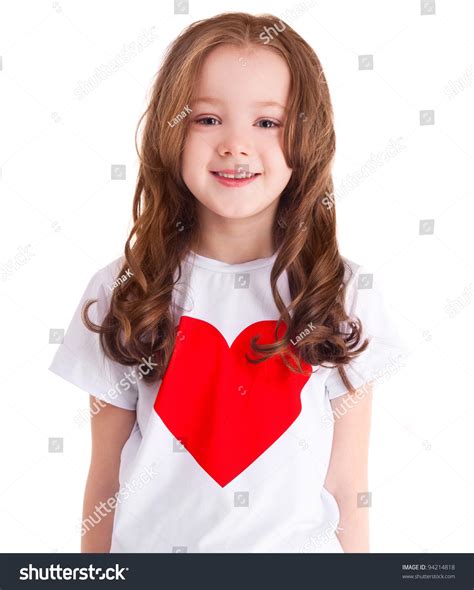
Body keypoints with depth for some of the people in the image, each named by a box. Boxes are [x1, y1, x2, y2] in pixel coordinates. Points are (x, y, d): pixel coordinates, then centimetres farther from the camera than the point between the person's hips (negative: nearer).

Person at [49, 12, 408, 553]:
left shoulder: (345, 297, -11)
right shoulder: (122, 294, -11)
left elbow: (347, 490, -7)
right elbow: (105, 484, -5)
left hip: (297, 544, 0)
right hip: (151, 544, 1)